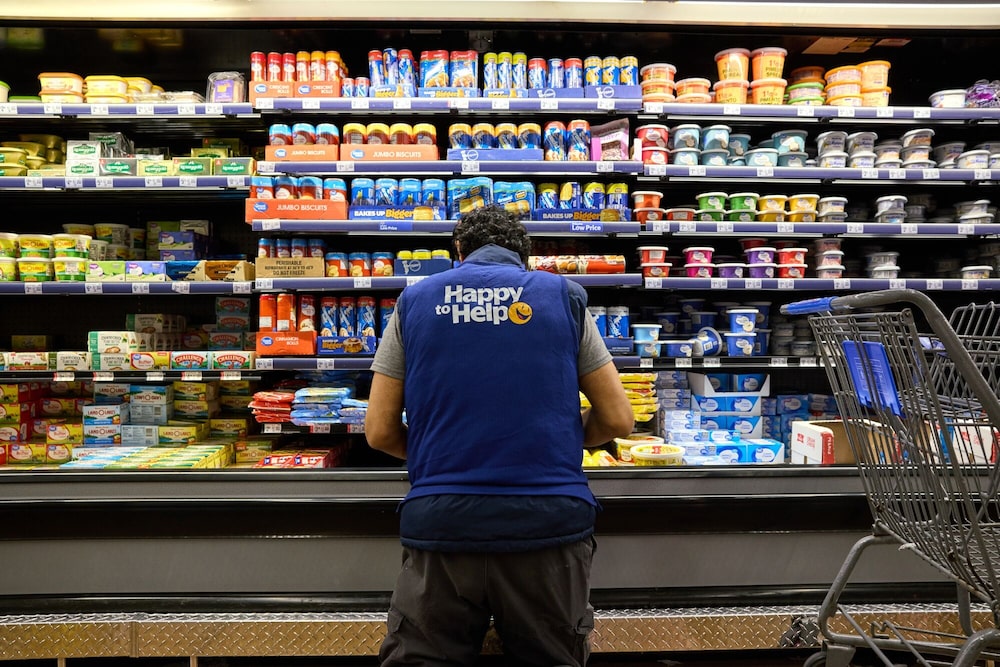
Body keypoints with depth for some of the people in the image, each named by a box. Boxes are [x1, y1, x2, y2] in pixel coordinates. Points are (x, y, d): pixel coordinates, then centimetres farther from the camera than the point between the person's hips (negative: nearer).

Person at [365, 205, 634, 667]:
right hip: (550, 522, 1)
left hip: (440, 523, 0)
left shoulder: (415, 300, 8)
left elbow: (380, 432, 7)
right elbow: (617, 420, 7)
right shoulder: (565, 296, 6)